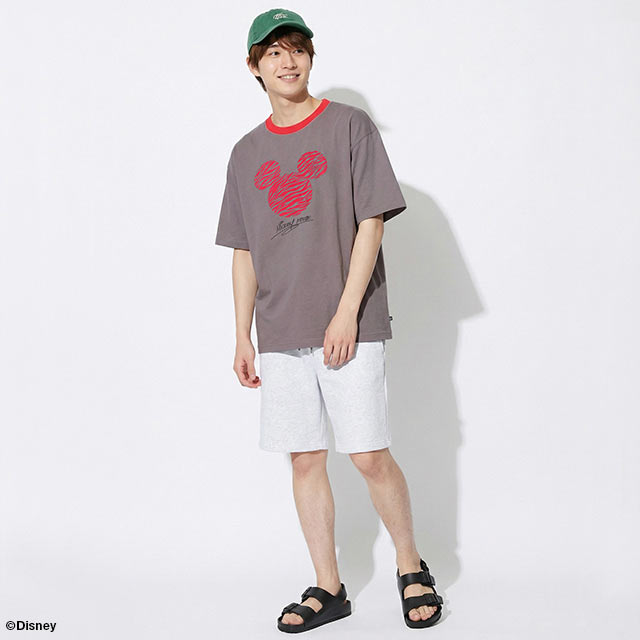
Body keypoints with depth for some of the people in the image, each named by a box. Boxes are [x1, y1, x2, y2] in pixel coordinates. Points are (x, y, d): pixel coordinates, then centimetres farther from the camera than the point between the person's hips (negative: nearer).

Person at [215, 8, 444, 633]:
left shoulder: (350, 125, 2)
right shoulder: (247, 152, 14)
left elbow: (371, 222, -5)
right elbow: (244, 252, 16)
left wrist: (347, 311, -13)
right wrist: (243, 336, 9)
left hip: (349, 327, -4)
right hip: (281, 335, 4)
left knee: (370, 456, -5)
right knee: (305, 460, 5)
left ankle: (411, 567, 17)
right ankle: (328, 588, 17)